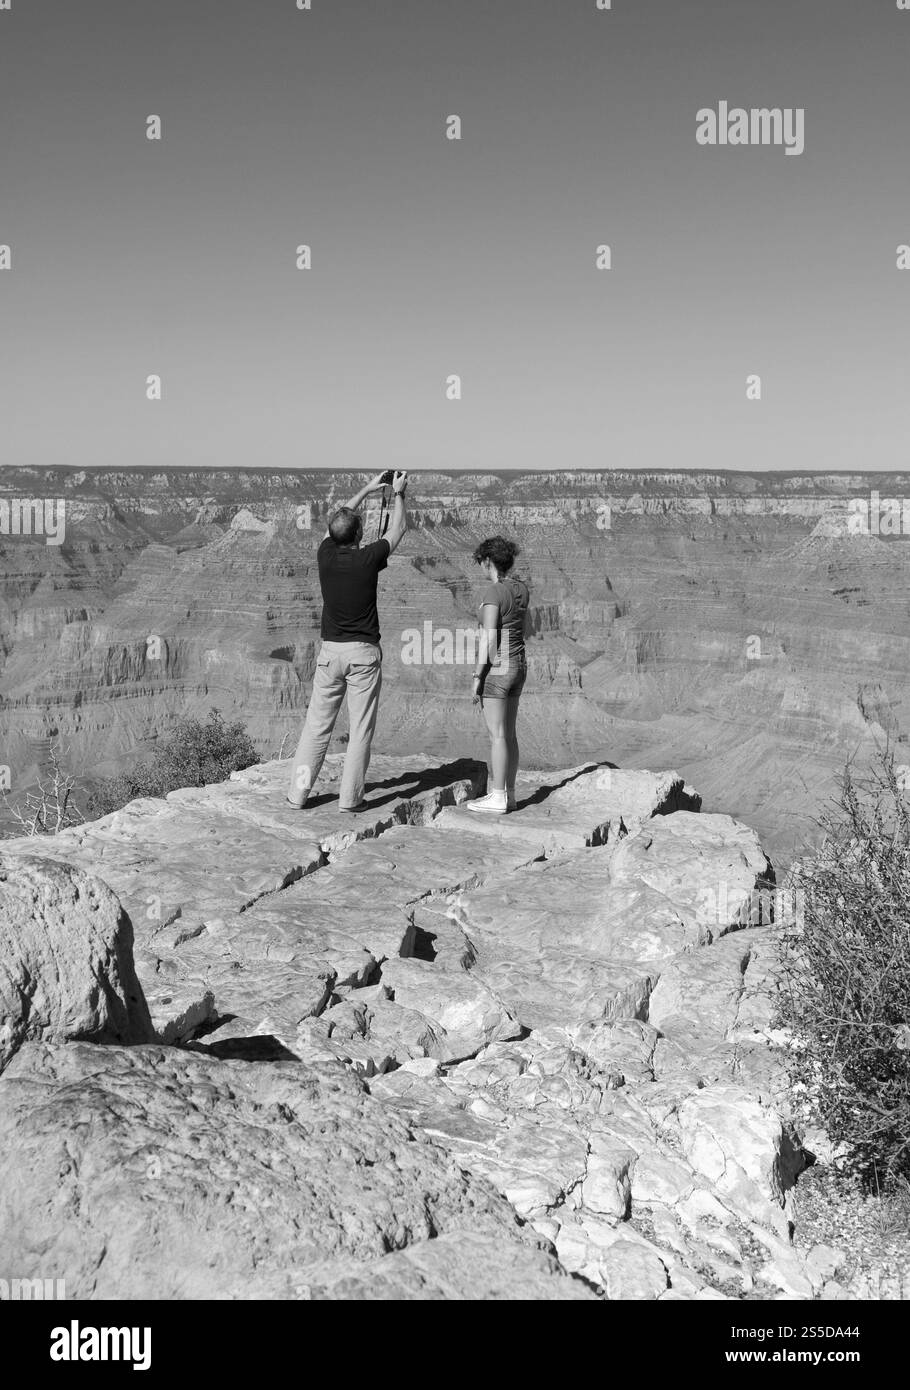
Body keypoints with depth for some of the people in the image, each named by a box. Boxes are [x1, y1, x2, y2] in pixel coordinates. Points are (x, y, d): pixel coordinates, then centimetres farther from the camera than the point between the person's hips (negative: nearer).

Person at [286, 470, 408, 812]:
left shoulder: (326, 555, -2)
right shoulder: (368, 559, -11)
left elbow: (337, 520, 19)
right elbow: (398, 530, 7)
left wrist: (366, 491, 27)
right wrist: (398, 494, 20)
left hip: (330, 651, 4)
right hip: (364, 653, -3)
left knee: (317, 725, 8)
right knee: (361, 729, 2)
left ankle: (298, 792, 9)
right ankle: (350, 797, 3)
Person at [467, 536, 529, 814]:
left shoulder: (493, 592, -16)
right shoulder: (521, 588, 8)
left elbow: (489, 639, -19)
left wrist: (477, 678, -15)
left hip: (497, 668, -8)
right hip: (518, 665, 8)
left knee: (497, 735, -3)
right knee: (509, 733, 12)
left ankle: (498, 799, 2)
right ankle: (508, 794, 17)